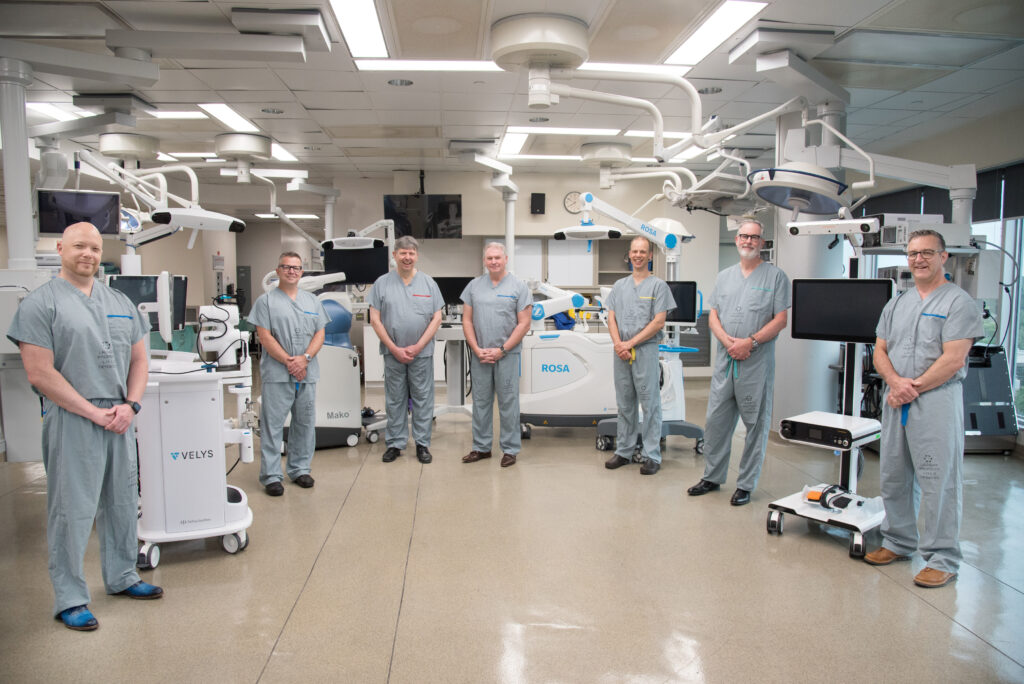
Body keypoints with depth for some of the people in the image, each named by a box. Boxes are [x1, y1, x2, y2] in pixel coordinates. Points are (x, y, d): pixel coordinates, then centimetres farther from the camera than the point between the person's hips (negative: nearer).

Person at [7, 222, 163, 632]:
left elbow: (139, 360, 14)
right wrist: (95, 413, -14)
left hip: (120, 420, 6)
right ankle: (69, 599, 15)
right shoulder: (40, 304, -5)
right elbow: (40, 373, -12)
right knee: (72, 511, 1)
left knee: (122, 503, 14)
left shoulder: (121, 304, 13)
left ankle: (121, 578, 31)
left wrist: (130, 405, -3)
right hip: (71, 422, -5)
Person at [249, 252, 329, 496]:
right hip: (276, 374, -4)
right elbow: (265, 337, -6)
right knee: (272, 424, -2)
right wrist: (288, 361, -14)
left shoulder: (312, 301, 13)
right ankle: (271, 476, 5)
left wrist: (304, 358, -9)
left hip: (307, 373, 4)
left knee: (305, 423, 10)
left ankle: (300, 469, 23)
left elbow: (320, 334, 7)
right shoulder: (266, 301, 1)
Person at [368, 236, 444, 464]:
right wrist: (395, 349, -8)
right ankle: (395, 443, 19)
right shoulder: (382, 283, 2)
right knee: (394, 399, 8)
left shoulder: (428, 283, 4)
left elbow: (436, 318, 1)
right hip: (393, 353, 0)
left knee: (423, 399, 5)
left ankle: (422, 443, 16)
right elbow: (375, 319, -1)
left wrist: (417, 347, -9)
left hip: (422, 353, 0)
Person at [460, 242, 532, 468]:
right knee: (480, 402, 10)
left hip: (507, 354, -3)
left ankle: (510, 449, 13)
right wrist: (477, 349, -4)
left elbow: (524, 324, -5)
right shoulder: (474, 286, 8)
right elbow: (467, 320, 8)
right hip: (479, 355, 3)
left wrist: (501, 350, -11)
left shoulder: (518, 286, -1)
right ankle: (481, 447, 22)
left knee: (508, 403, 2)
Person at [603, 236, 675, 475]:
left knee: (649, 403, -4)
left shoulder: (658, 285, 0)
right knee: (624, 404, 11)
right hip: (621, 352, 5)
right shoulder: (619, 285, 16)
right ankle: (624, 451, 19)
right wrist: (618, 343, -7)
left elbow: (659, 322, -8)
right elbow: (612, 318, 11)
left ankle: (652, 456, 2)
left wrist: (631, 343, -12)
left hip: (646, 350, -5)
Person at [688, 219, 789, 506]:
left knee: (756, 425, 3)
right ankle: (712, 477, 21)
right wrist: (727, 341, -8)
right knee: (715, 421, 8)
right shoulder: (724, 276, 14)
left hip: (757, 364, -4)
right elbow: (713, 316, 10)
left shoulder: (775, 276, 0)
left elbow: (780, 320, -6)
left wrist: (751, 342, -17)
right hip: (724, 361, 4)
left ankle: (746, 484, 14)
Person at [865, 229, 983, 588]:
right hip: (895, 402, 7)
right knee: (892, 476, 13)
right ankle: (898, 542, 28)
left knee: (938, 481, -3)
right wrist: (895, 381, -7)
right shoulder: (896, 304, 16)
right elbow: (880, 352, 11)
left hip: (936, 400, -6)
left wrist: (913, 388, -12)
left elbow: (953, 359, -13)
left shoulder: (958, 302, -4)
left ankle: (942, 558, 7)